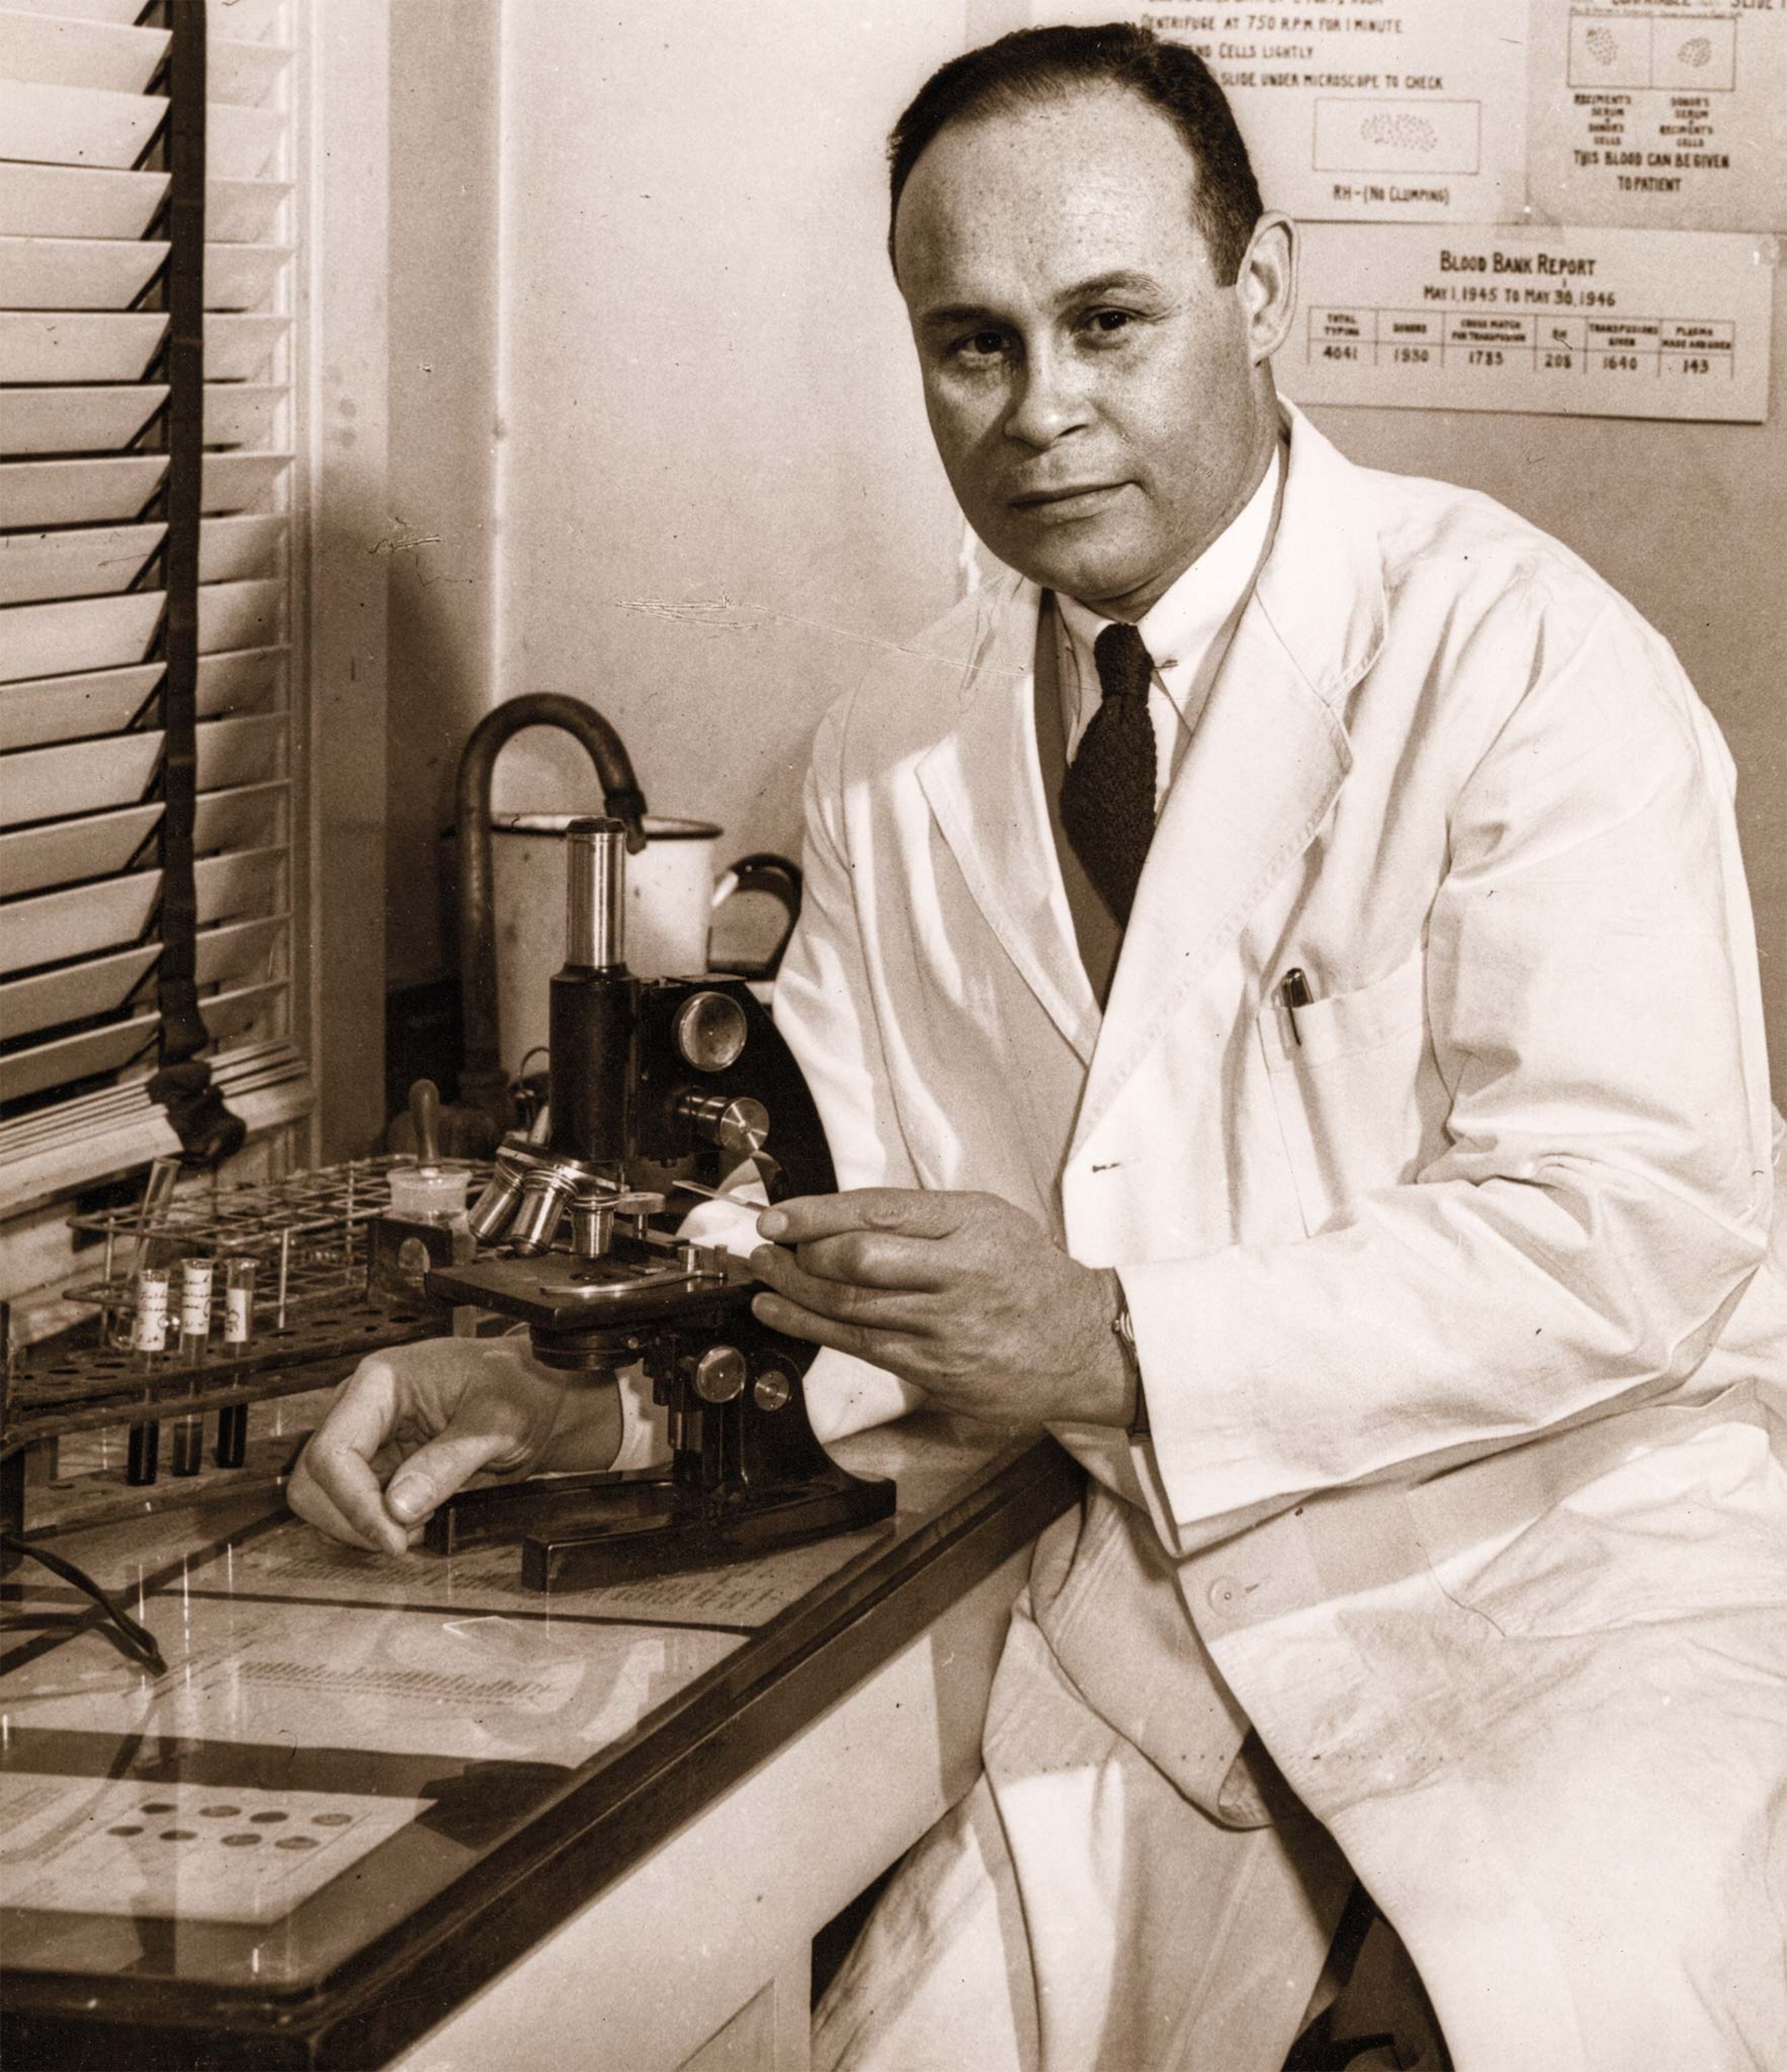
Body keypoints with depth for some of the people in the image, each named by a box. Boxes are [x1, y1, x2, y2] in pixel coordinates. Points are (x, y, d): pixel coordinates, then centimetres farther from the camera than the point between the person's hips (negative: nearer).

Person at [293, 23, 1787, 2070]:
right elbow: (851, 1205, 12)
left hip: (1584, 1537, -5)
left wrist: (1119, 1344, -29)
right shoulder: (893, 755, 7)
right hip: (1168, 1586, 5)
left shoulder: (1518, 654, -12)